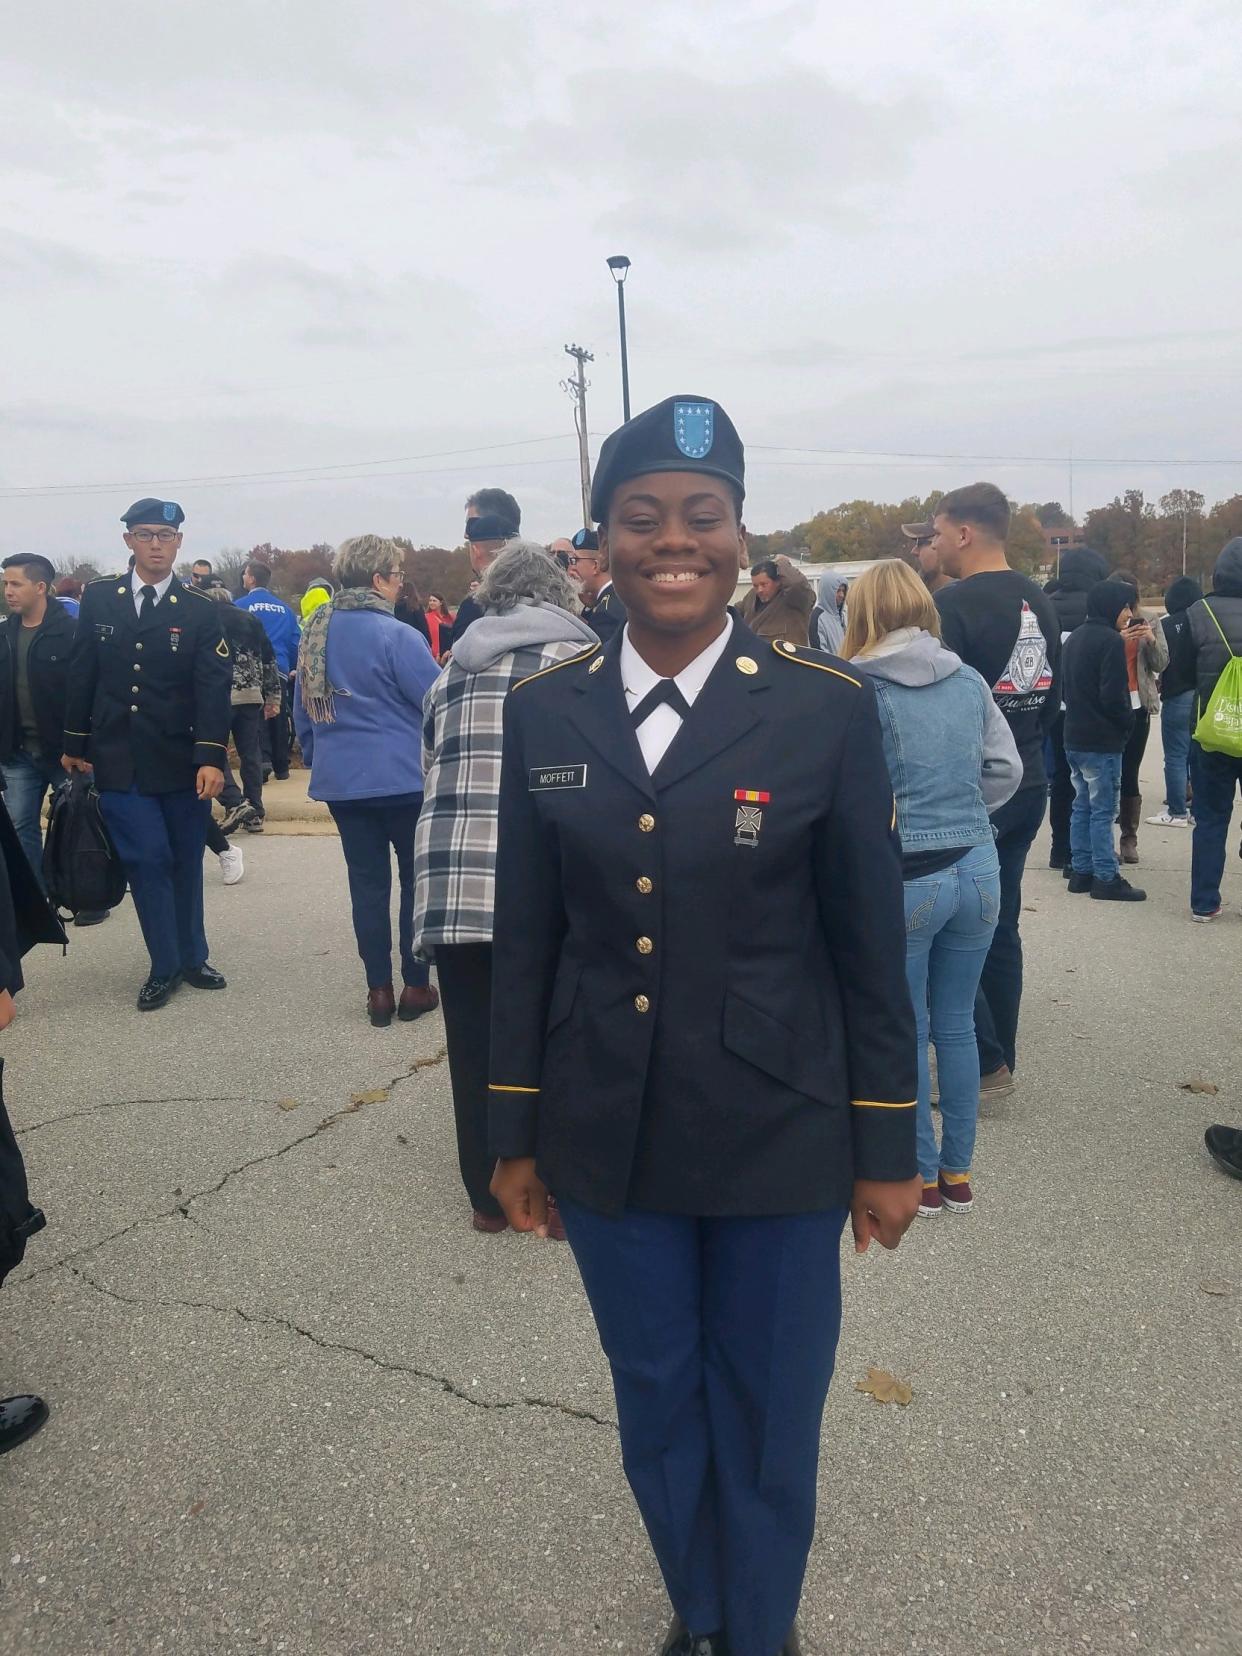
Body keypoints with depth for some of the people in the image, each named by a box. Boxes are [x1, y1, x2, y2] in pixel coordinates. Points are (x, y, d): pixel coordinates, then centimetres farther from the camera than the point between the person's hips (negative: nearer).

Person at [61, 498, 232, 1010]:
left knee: (185, 862, 9)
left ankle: (191, 958, 24)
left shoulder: (199, 610, -2)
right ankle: (165, 967, 9)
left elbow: (213, 688, -9)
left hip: (181, 761, 0)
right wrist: (74, 746, 9)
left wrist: (211, 757, -19)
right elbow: (81, 676, 9)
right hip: (118, 761, 0)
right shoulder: (98, 598, 4)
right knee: (147, 861, -4)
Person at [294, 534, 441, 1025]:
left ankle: (378, 990, 15)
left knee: (367, 882, 10)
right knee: (417, 878, 7)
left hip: (341, 779, 6)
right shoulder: (395, 635, -15)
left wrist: (317, 758, 26)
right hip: (402, 777, -6)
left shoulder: (316, 631, 7)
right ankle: (415, 985, 12)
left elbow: (302, 709, 15)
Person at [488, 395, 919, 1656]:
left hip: (778, 1138, -2)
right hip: (609, 1141, 3)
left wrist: (886, 1150, -1)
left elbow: (870, 946, -5)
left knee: (768, 1421, 16)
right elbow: (524, 938, 3)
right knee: (656, 1413, 21)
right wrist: (516, 1134, 6)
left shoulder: (827, 708, -10)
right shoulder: (545, 712, -2)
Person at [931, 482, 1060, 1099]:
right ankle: (1000, 1060, 23)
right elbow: (1054, 696, 15)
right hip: (1028, 785, 8)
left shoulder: (954, 604, -16)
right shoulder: (1040, 603, 9)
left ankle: (984, 1064, 3)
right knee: (1000, 927, 14)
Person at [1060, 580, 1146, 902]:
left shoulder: (1075, 637, 12)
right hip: (1103, 741, -9)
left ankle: (1081, 871, 17)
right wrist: (1128, 723, -4)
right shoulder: (1111, 641, -16)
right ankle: (1106, 878, 1)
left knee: (1082, 806, 13)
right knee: (1103, 810, -3)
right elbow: (1114, 695, -19)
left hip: (1074, 738, 9)